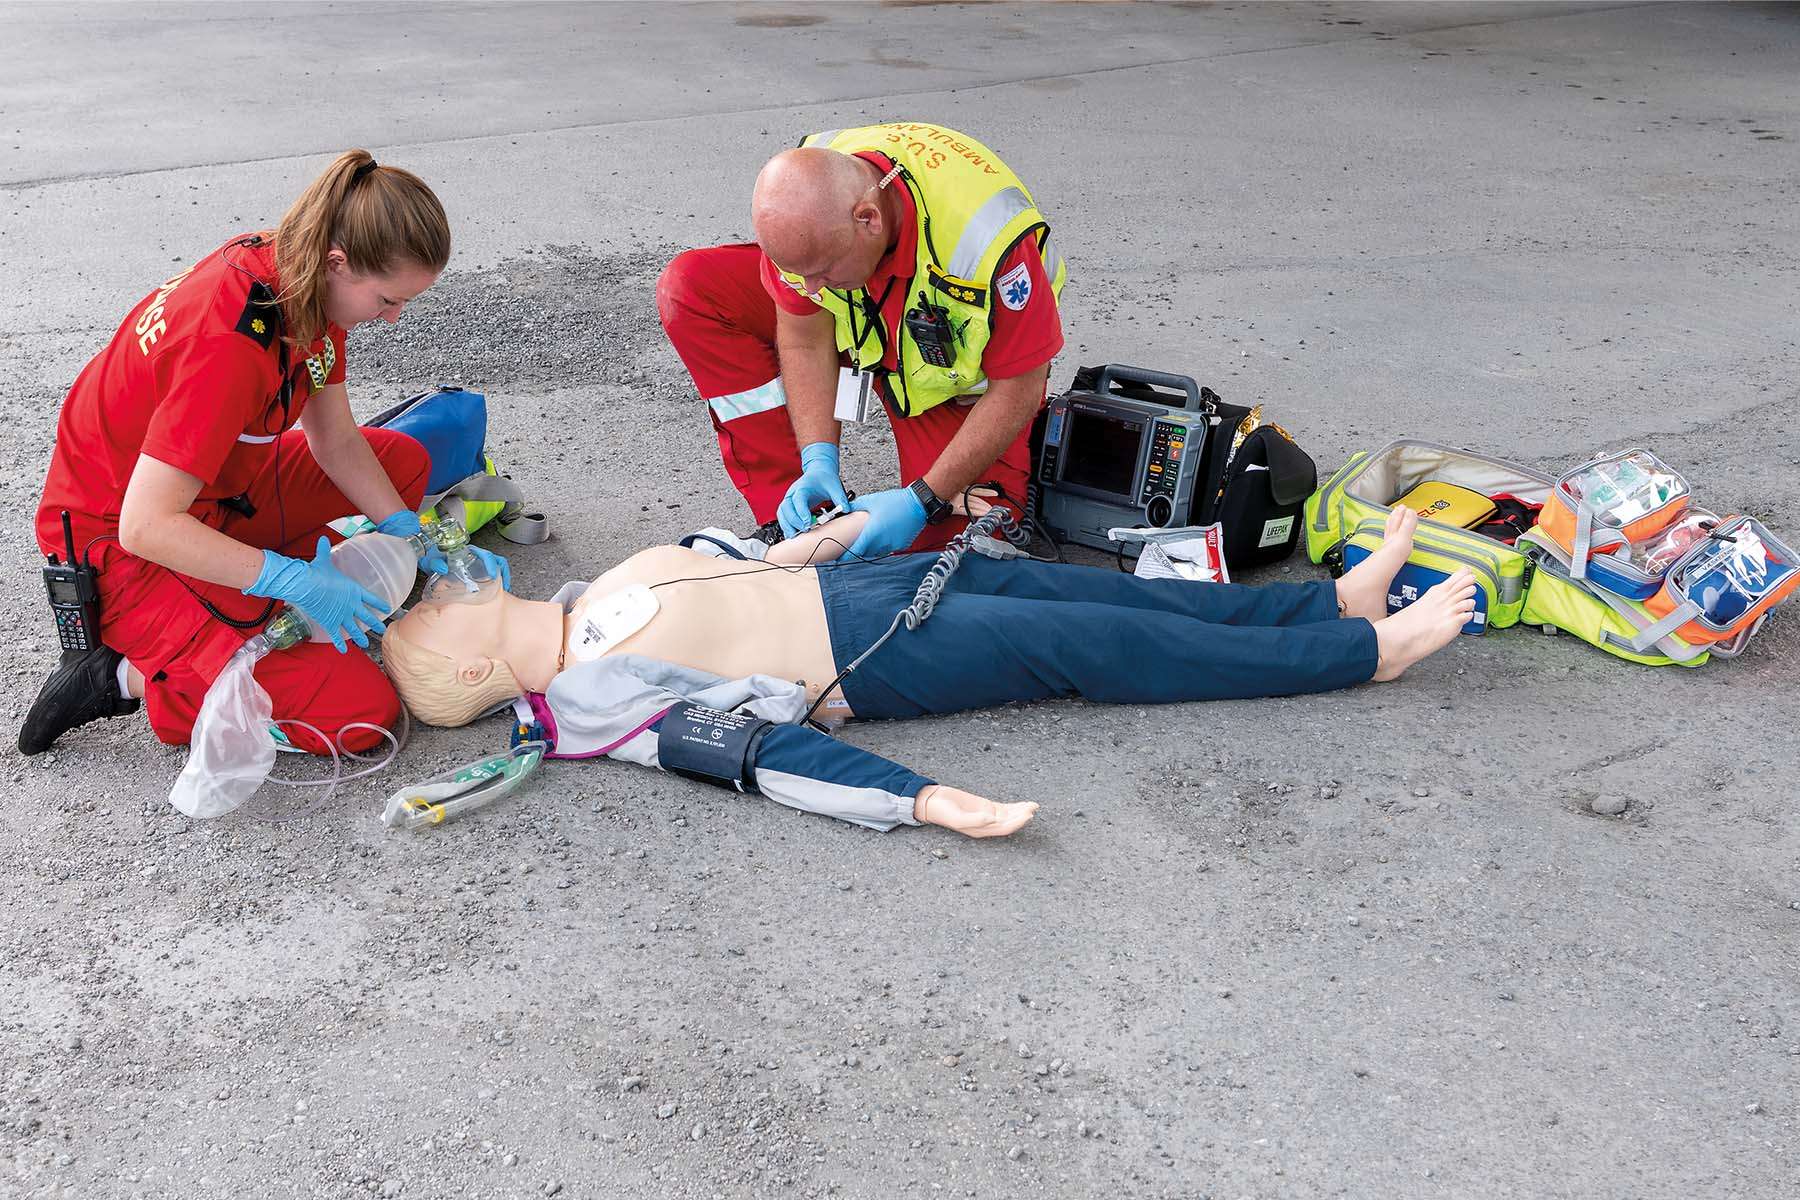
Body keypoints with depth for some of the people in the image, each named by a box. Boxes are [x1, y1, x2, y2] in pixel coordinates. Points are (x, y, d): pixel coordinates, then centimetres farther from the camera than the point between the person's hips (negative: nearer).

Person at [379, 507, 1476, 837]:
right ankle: (1367, 648, 3)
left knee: (1081, 588, 4)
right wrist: (920, 800, -35)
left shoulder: (576, 608, 7)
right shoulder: (596, 704, -19)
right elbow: (749, 743, -28)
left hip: (841, 585, 8)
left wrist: (804, 542, 26)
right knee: (1096, 643, -8)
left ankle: (1338, 598, 13)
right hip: (873, 657, -8)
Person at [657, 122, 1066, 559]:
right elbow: (806, 338, -15)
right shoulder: (803, 203, -28)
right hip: (863, 321, 4)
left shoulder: (986, 242, -42)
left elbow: (1018, 390, -29)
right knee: (688, 289, -16)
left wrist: (923, 501, -31)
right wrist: (819, 460, -26)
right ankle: (788, 512, -12)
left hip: (958, 373, -4)